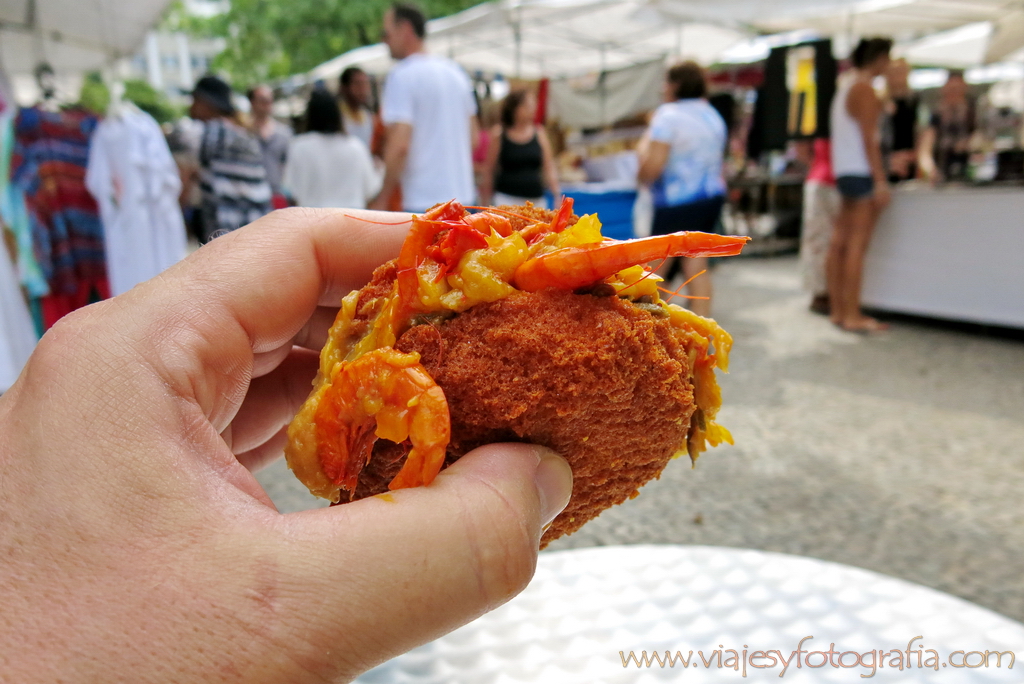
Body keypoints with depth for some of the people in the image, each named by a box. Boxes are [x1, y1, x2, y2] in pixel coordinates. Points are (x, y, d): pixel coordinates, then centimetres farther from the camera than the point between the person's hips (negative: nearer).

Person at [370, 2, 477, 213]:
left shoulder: (403, 75, -10)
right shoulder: (454, 70, 13)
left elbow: (399, 145, -18)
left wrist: (382, 199, -9)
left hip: (424, 201, -7)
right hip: (464, 194, 8)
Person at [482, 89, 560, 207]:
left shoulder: (539, 133, 8)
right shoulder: (499, 133, 0)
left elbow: (549, 168, 8)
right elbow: (489, 170, 3)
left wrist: (557, 195, 0)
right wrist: (487, 201, 3)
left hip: (536, 200, 3)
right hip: (506, 198, -3)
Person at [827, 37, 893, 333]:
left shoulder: (845, 85, 18)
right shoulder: (865, 90, -10)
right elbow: (868, 140, -16)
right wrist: (881, 181, -16)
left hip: (843, 172, 9)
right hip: (861, 174, -9)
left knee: (840, 243, 7)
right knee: (857, 245, -9)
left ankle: (838, 310, 13)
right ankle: (852, 315, -7)